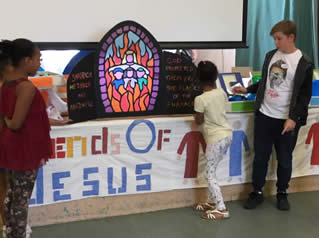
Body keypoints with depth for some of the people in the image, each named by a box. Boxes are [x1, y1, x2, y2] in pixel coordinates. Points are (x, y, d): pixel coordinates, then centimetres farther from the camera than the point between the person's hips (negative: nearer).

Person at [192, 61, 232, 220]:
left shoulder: (200, 99, -16)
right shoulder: (221, 93, 3)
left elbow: (198, 122, -7)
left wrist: (195, 112, 10)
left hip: (216, 139, -8)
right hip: (227, 135, 8)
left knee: (210, 174, 1)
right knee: (211, 170, 19)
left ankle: (221, 209, 0)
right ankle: (212, 202, 28)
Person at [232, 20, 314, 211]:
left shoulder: (304, 63, -9)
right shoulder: (271, 55, 7)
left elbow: (305, 95, -10)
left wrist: (294, 118, -17)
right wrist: (247, 90, 10)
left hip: (286, 120, -4)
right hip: (264, 116, 4)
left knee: (284, 159, 9)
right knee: (260, 157, 10)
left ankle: (282, 194, 28)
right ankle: (257, 193, 23)